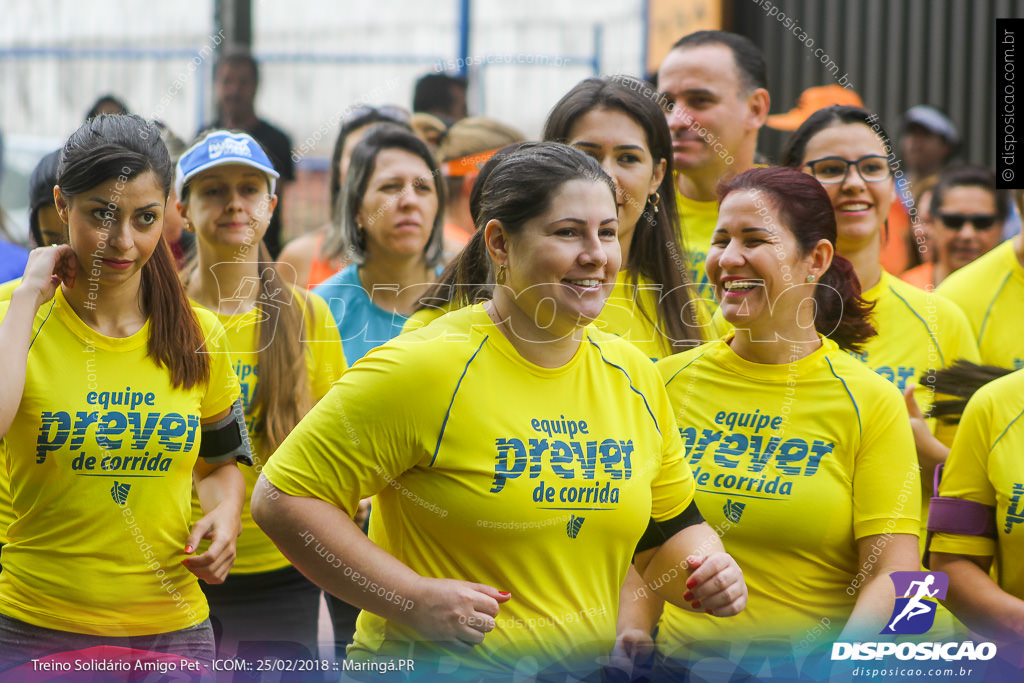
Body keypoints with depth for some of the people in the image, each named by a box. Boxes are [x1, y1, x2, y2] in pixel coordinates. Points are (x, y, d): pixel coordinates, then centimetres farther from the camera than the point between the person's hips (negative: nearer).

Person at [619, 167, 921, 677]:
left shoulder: (869, 400, -2)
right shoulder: (670, 381, 7)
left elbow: (890, 570, -7)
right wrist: (632, 635, -4)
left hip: (804, 667, -3)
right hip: (678, 661, 3)